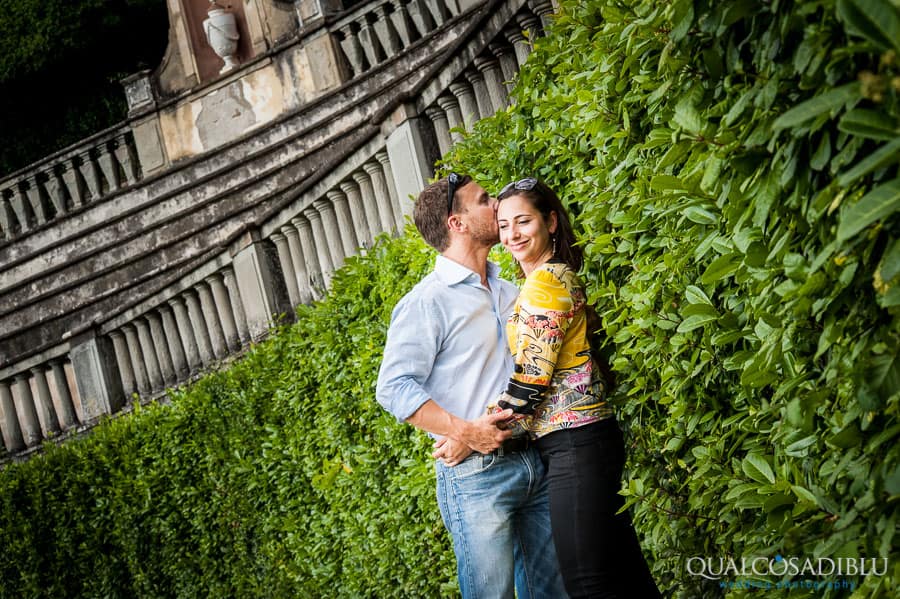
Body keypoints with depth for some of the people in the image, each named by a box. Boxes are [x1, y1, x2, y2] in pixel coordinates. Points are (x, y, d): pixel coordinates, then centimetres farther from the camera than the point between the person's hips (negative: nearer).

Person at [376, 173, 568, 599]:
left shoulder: (509, 291, 16)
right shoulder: (427, 301, -8)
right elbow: (393, 388, -15)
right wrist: (465, 431, -20)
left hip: (534, 462, 7)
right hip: (476, 474, -7)